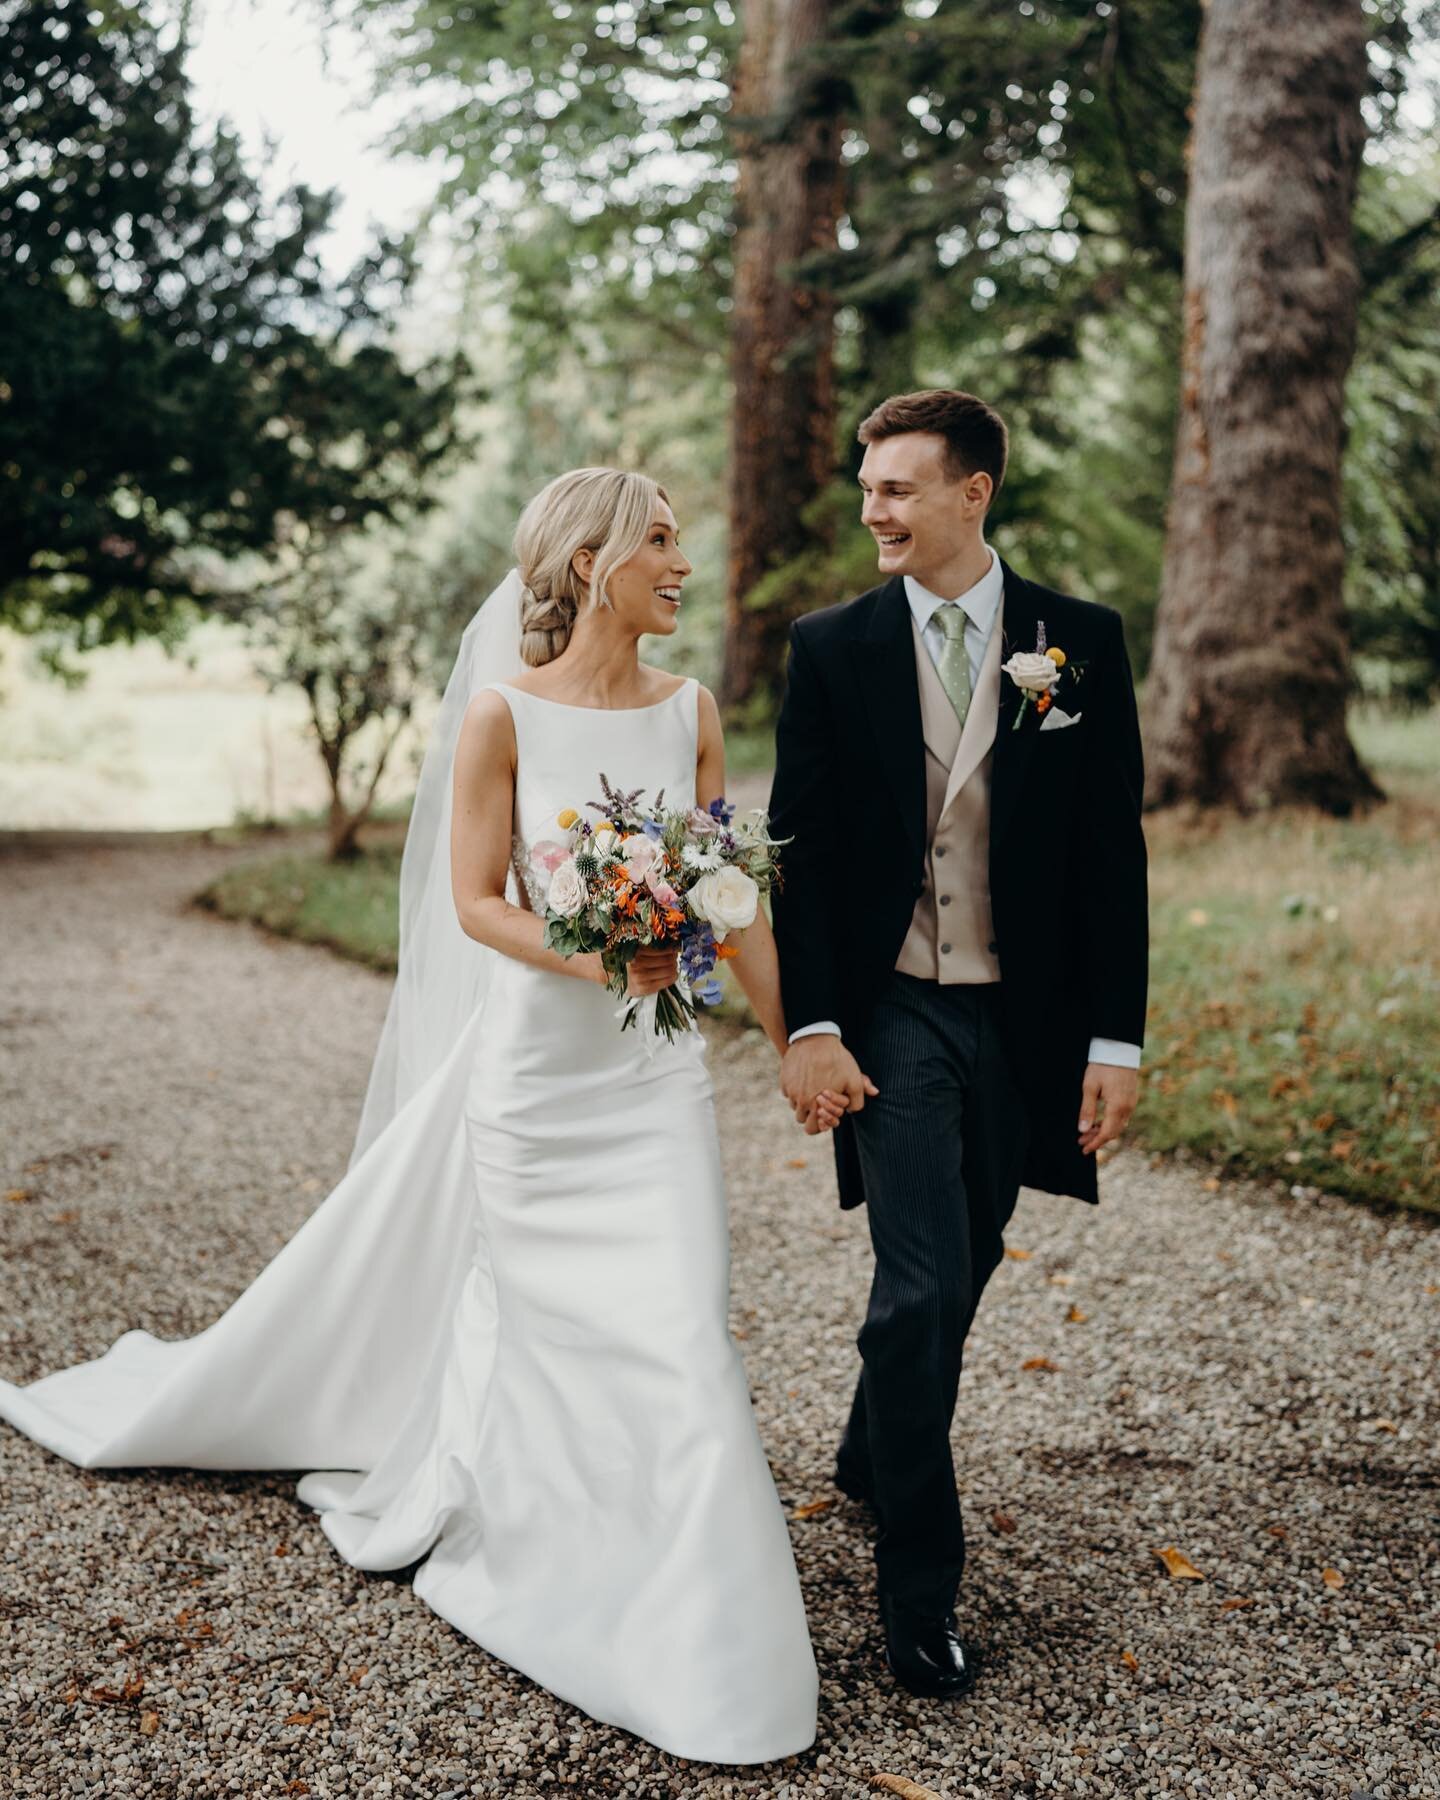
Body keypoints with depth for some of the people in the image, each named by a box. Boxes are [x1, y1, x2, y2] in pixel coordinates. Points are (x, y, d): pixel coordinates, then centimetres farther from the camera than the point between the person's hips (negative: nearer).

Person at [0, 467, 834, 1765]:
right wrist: (595, 960, -23)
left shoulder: (689, 710, 4)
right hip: (535, 1063, -3)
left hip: (659, 1073, 3)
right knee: (533, 1315, 9)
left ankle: (693, 1638, 18)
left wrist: (793, 1036, 6)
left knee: (680, 1330, 0)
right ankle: (545, 1569, 34)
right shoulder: (502, 711, -8)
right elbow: (476, 903, -8)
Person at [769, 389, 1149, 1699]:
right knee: (921, 1286, -8)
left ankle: (873, 1459, 42)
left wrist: (1116, 1038, -3)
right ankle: (921, 1583, 5)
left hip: (1025, 1018, 2)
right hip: (893, 1012, -2)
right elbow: (800, 848, 0)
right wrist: (809, 1024, -9)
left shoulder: (1081, 642, 0)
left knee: (961, 1266, 16)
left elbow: (1113, 850, 1)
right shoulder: (833, 647, -1)